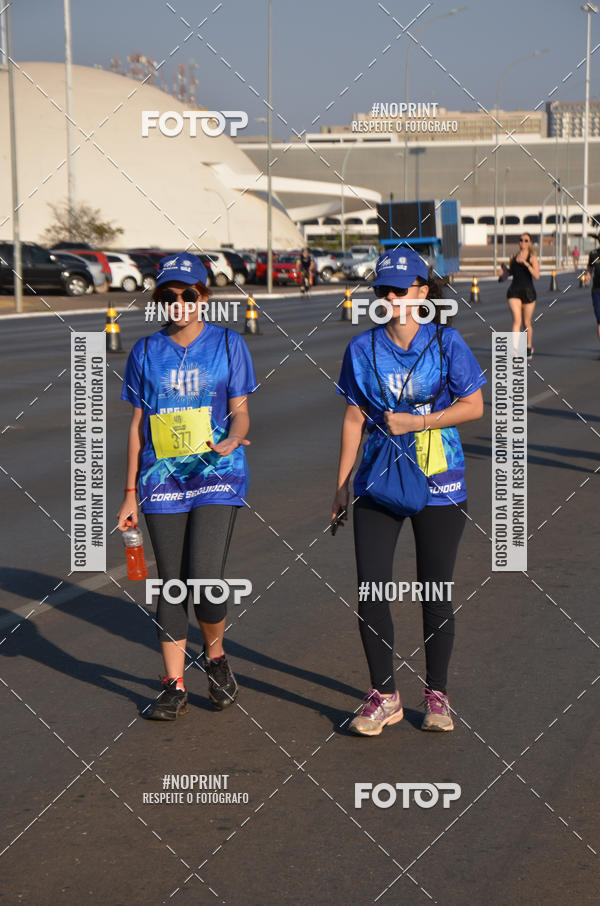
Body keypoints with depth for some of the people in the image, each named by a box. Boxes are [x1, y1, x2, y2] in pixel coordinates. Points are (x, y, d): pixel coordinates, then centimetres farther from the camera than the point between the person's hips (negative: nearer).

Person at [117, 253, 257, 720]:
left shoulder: (228, 344, 4)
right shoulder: (146, 351, 9)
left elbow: (240, 412, 3)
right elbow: (138, 424, 13)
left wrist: (231, 441, -21)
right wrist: (131, 493, 11)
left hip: (218, 476, -2)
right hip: (162, 482, 2)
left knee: (205, 580, -13)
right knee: (171, 584, 3)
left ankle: (215, 657, 15)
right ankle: (174, 686, 12)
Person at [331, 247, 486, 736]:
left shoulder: (446, 342, -3)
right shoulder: (363, 348, 3)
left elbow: (474, 406, -3)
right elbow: (354, 419, 8)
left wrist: (412, 422, -13)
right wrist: (341, 487, 8)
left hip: (439, 483, -2)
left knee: (436, 594, 5)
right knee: (370, 590, -3)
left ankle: (437, 694, 21)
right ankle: (385, 695, 11)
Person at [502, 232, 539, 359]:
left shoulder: (533, 257, -4)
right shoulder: (514, 256, 8)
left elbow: (537, 276, -16)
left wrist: (526, 263, -26)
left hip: (528, 292, -2)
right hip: (514, 291, 2)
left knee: (526, 323, 10)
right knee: (517, 320, -15)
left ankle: (529, 347, 35)